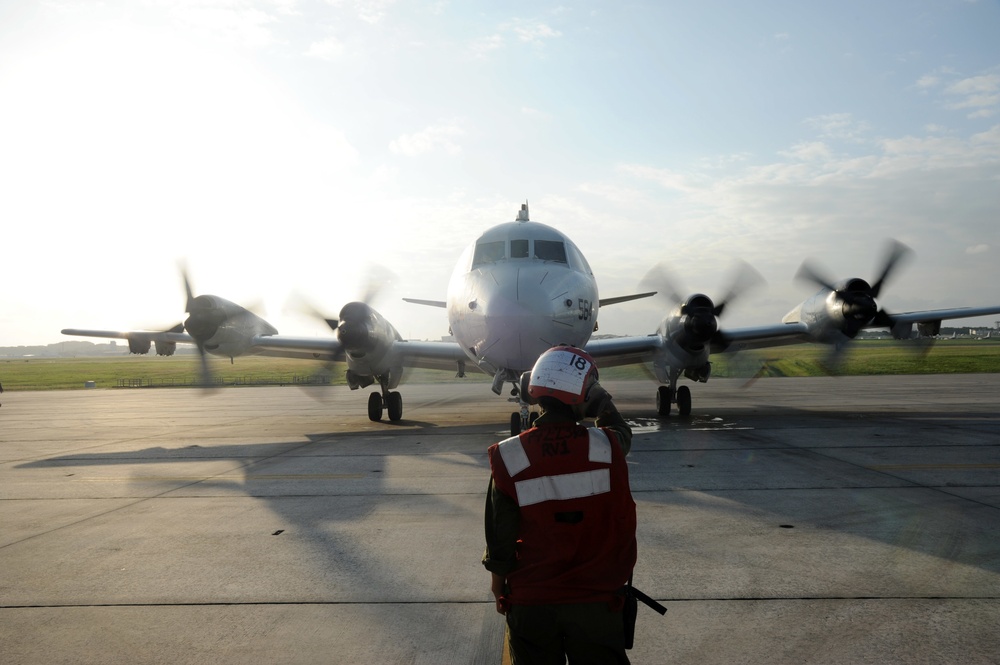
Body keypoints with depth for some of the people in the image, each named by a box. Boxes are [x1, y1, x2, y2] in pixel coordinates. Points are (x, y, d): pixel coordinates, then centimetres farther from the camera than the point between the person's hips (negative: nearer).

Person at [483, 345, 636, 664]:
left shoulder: (508, 458, -15)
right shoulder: (608, 447, -15)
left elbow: (500, 533, -6)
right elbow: (622, 432, 12)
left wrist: (498, 578, 10)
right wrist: (602, 401, 22)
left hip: (530, 602, 1)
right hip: (595, 600, 0)